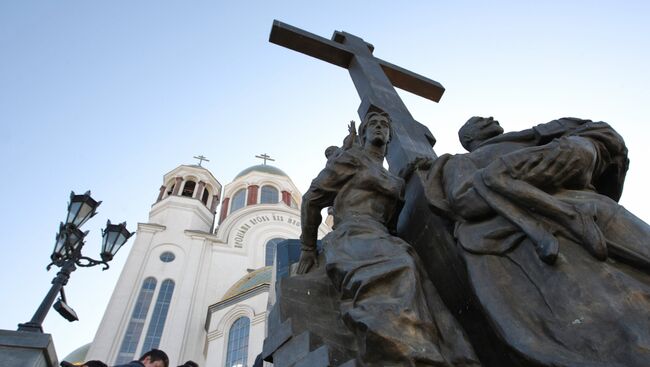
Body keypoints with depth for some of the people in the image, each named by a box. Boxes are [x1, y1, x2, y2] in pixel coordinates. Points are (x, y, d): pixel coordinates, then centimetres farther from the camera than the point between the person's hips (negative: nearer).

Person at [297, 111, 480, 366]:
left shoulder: (395, 181, 35)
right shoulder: (351, 156, 16)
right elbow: (312, 199, 14)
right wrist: (308, 249, 14)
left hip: (381, 240, 6)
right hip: (354, 235, -6)